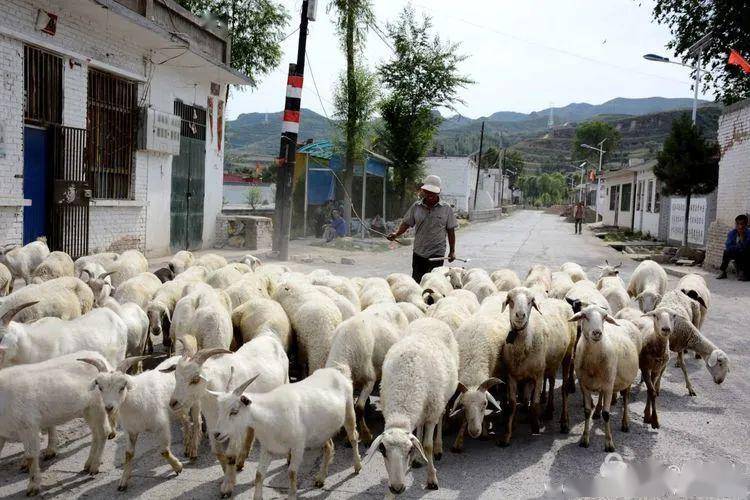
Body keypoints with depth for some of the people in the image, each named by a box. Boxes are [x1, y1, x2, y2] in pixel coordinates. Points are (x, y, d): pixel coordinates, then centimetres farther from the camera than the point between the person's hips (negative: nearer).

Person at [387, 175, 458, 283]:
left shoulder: (446, 209, -1)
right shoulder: (416, 207, 3)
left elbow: (451, 231, 4)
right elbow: (406, 223, 9)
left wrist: (452, 251, 5)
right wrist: (396, 234, -9)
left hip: (437, 254, -3)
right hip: (418, 253, 3)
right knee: (416, 280, 9)